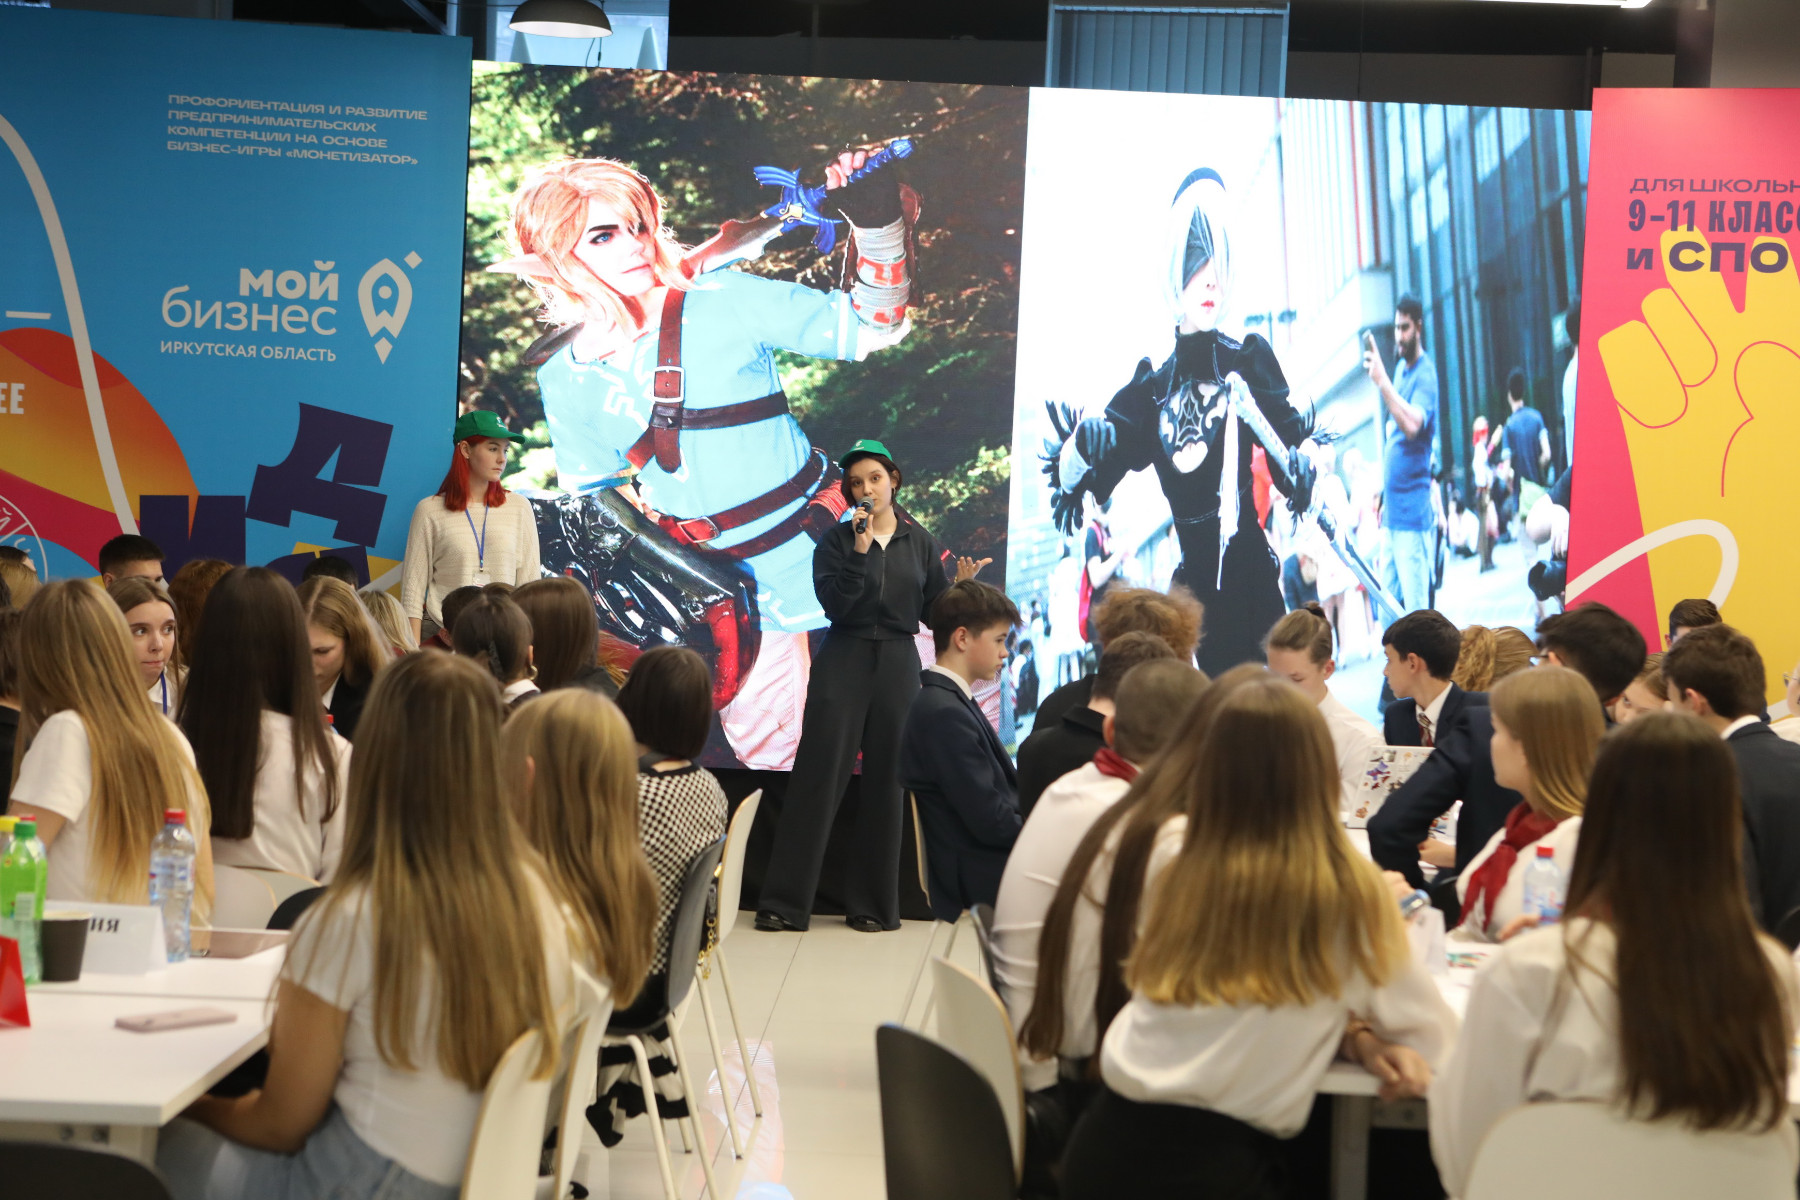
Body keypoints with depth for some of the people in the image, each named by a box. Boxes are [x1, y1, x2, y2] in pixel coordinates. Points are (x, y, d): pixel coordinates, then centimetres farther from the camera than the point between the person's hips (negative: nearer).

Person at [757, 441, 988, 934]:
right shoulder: (837, 540, 3)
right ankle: (784, 903, -2)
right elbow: (834, 603, -11)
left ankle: (873, 905, 12)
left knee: (885, 781, 4)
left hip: (898, 666, 2)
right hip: (843, 662, -2)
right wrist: (859, 549, -17)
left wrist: (959, 585, -9)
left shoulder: (920, 543, 9)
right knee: (818, 776, -5)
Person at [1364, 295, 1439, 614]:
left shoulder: (1425, 373, -10)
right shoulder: (1400, 368, 15)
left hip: (1412, 512, -9)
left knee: (1416, 606, -9)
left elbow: (1412, 425, -27)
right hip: (1392, 510, 9)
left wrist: (1382, 381, -32)